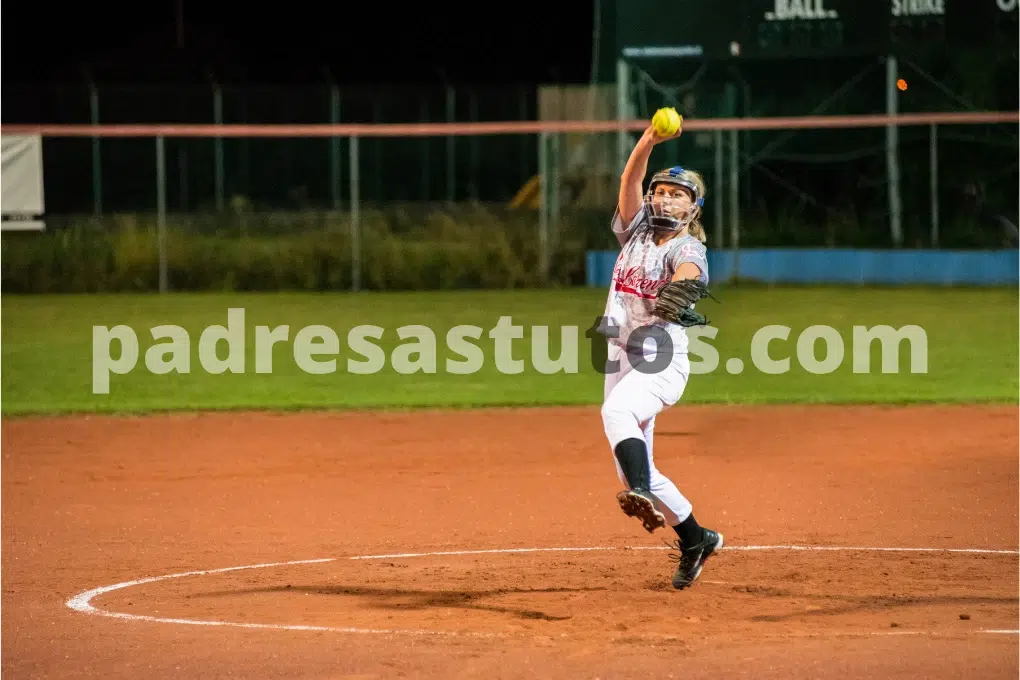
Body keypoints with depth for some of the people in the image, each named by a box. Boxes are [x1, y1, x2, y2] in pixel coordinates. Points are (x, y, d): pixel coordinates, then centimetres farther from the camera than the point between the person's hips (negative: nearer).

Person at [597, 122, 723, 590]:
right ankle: (695, 539, 26)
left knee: (616, 411, -38)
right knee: (632, 469, 10)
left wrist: (679, 290, -53)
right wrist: (647, 143, -20)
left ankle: (643, 493, -57)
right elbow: (629, 181, -3)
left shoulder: (688, 248, -4)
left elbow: (688, 272, -29)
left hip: (662, 362, -7)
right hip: (620, 359, 7)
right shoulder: (636, 232, 13)